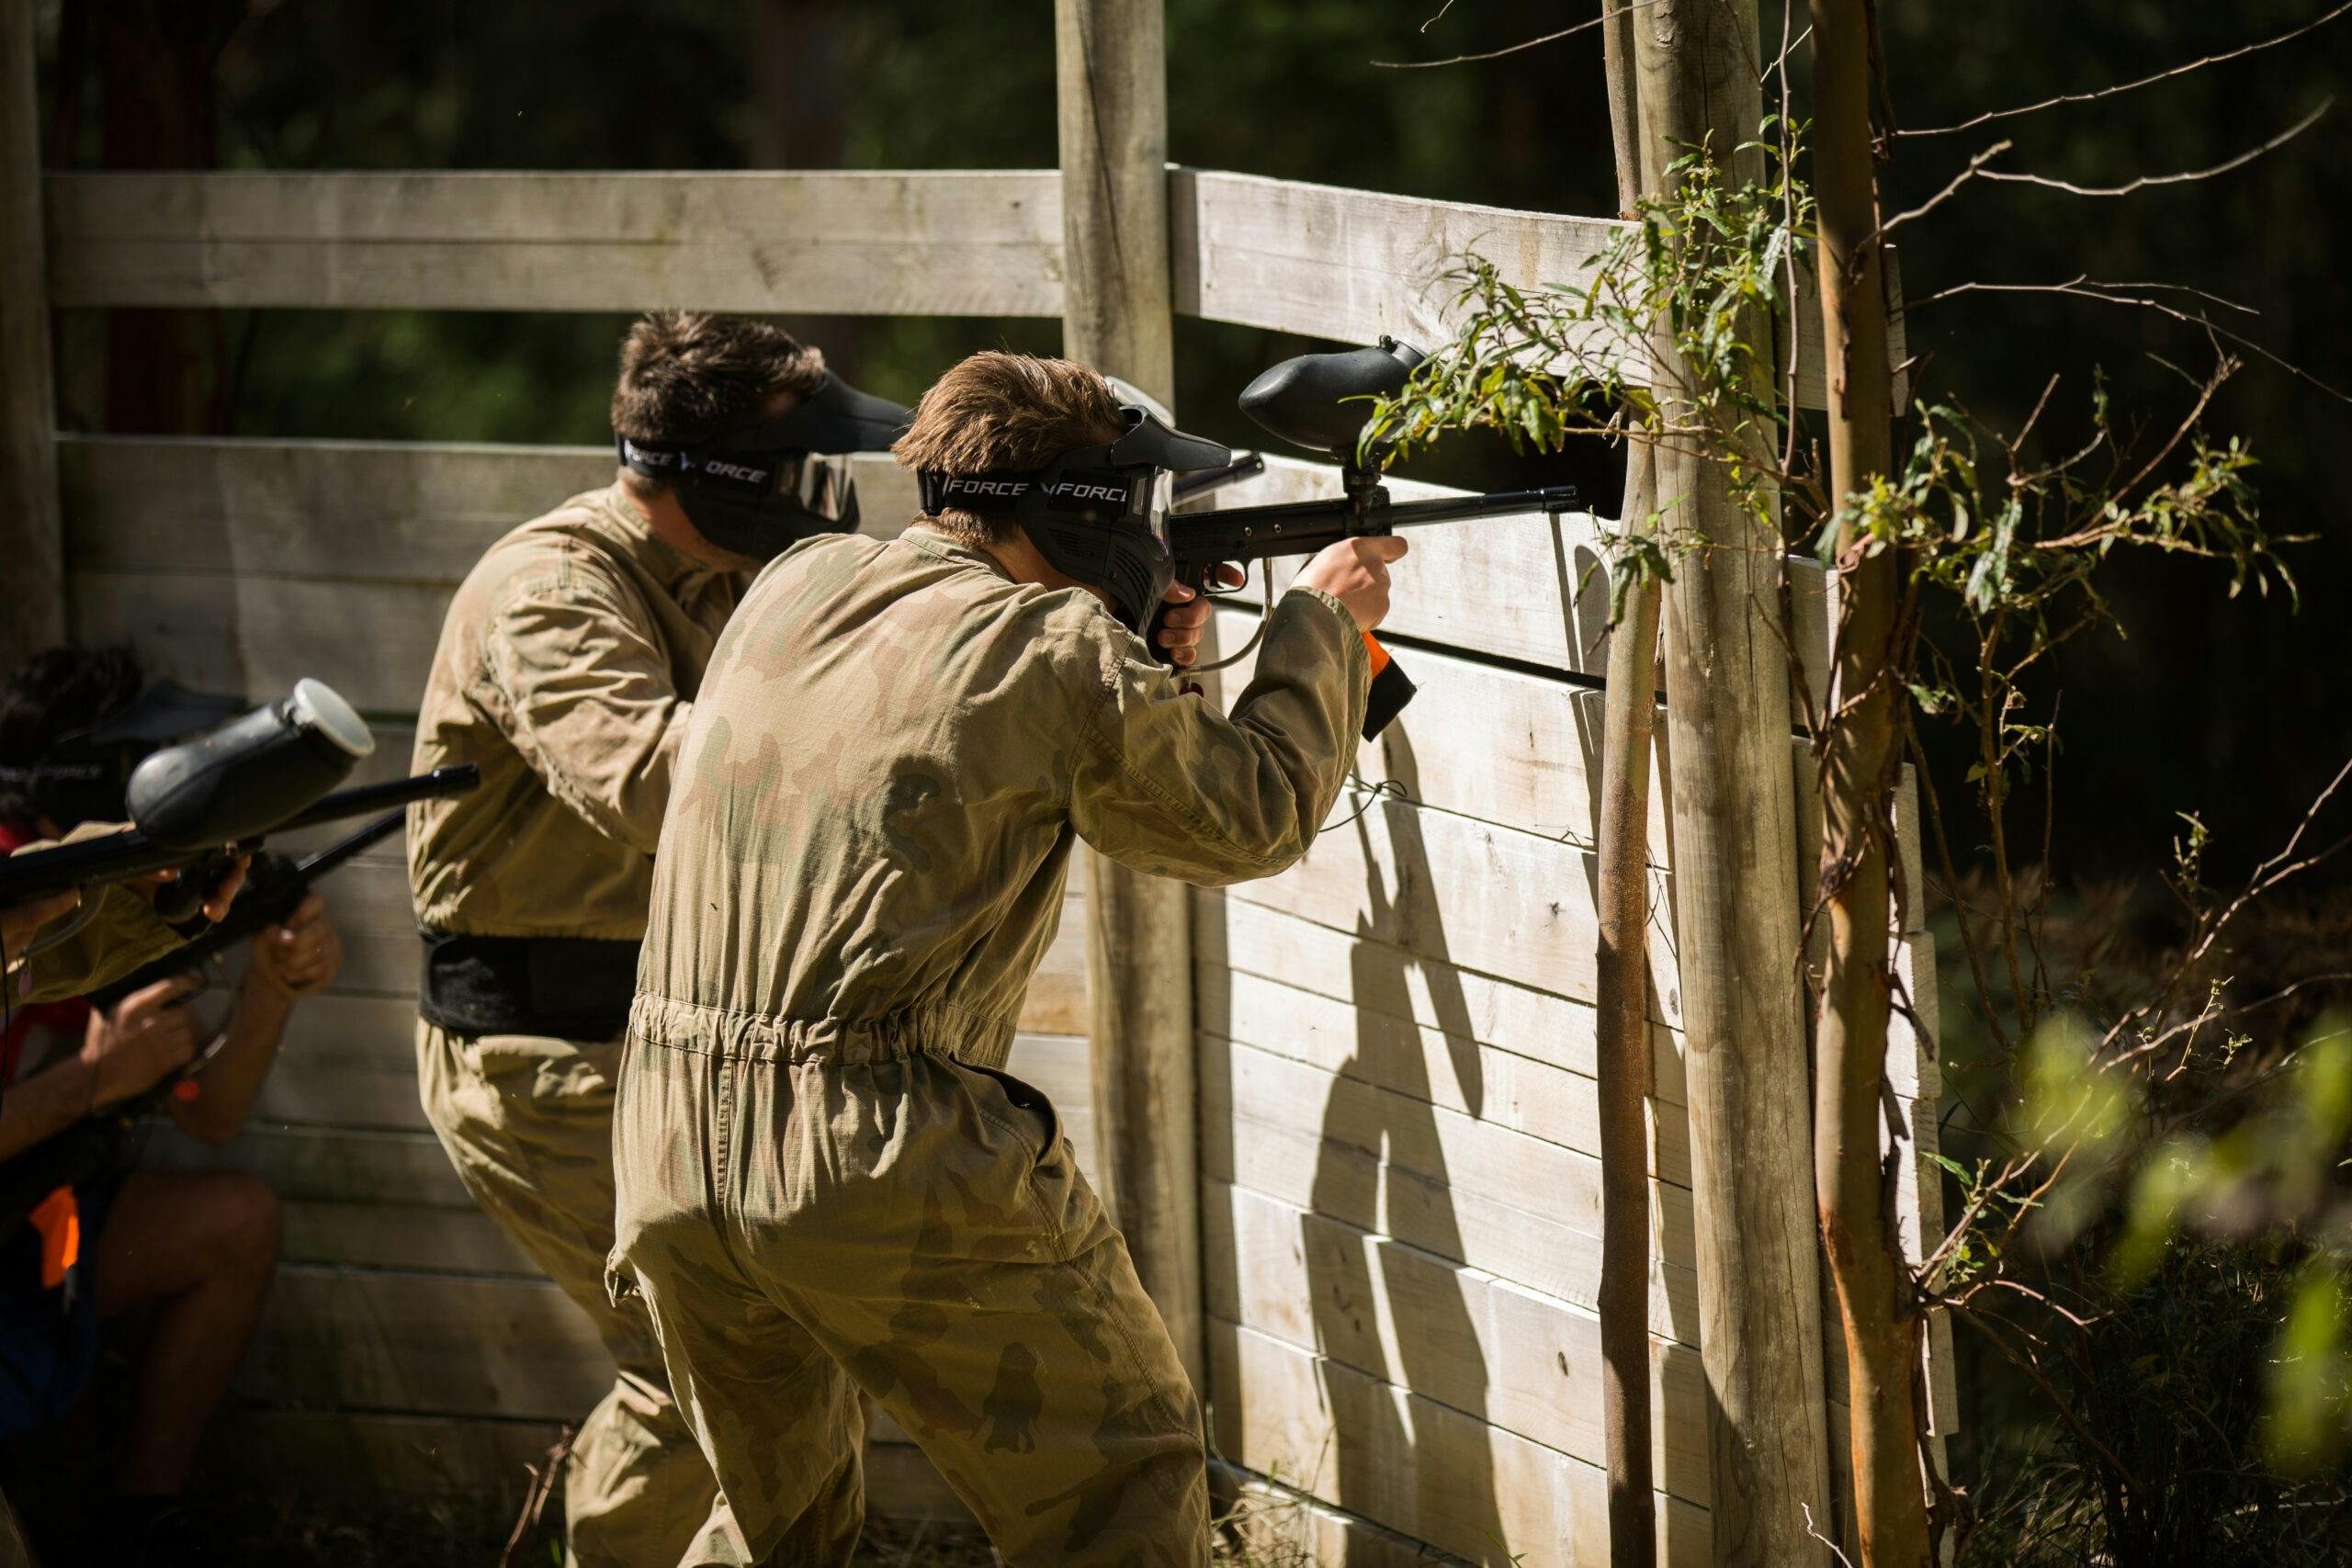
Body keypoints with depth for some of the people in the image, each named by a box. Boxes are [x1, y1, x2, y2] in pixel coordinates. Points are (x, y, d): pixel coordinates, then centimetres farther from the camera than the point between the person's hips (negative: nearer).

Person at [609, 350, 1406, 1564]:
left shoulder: (796, 590, 12)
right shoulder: (1060, 657, -7)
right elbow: (1254, 815, 6)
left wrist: (1140, 659, 22)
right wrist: (1325, 621, 21)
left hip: (669, 1160, 7)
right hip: (889, 1166, -7)